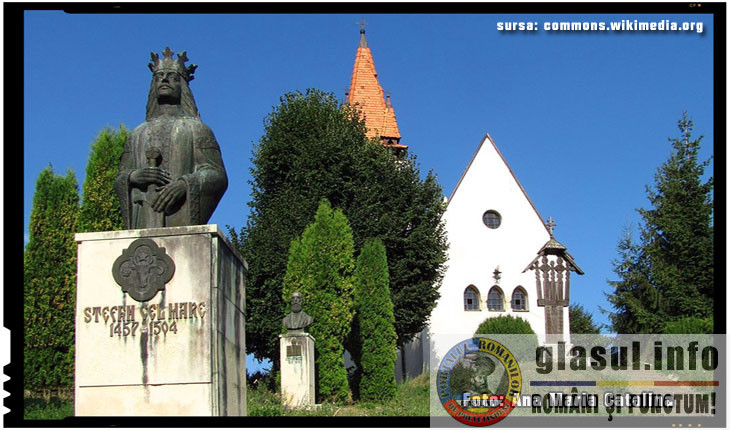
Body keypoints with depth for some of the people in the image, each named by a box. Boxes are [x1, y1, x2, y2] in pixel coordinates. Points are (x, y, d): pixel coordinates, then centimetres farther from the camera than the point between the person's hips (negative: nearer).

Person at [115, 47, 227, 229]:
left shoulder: (196, 128, 15)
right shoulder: (138, 134, 26)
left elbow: (218, 175, 3)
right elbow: (119, 182, 20)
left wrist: (185, 183, -16)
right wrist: (132, 177, -5)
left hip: (181, 218, -3)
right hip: (143, 221, 3)